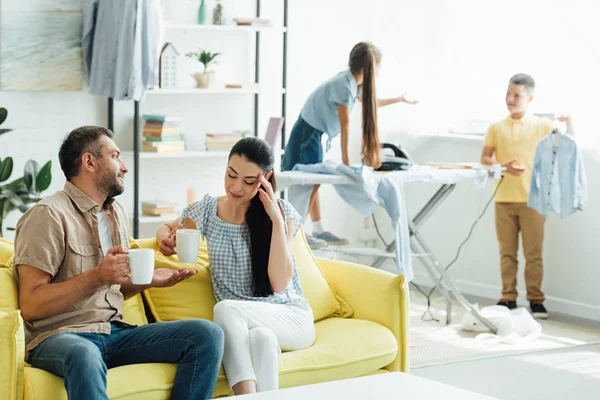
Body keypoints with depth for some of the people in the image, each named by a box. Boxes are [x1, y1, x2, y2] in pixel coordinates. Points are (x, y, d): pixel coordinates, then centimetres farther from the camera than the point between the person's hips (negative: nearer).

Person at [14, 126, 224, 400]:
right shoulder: (50, 214, -7)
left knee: (208, 334, -12)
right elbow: (30, 305, -13)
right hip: (59, 336, -7)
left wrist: (147, 280, 9)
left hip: (114, 333, 7)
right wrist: (97, 276, -20)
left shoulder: (117, 214, 18)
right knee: (84, 355, -43)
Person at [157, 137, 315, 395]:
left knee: (225, 308, -35)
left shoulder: (282, 213, -3)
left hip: (291, 318, -2)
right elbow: (166, 229, 25)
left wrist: (276, 220, -16)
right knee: (261, 337, -38)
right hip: (236, 324, 2)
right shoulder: (206, 211, 4)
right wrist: (165, 241, -1)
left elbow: (279, 284, -12)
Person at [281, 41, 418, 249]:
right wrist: (345, 157, -15)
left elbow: (371, 103, 25)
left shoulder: (352, 83, 4)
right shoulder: (344, 86, -24)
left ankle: (318, 230, 17)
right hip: (308, 132, -9)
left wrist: (397, 100, 34)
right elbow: (345, 124, -20)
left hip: (315, 134, 9)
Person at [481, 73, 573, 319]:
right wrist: (504, 165, -13)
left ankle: (536, 300, 7)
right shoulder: (496, 128, 8)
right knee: (507, 252, 6)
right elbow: (485, 158, 6)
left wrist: (569, 123, -13)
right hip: (504, 199, 2)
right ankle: (508, 298, 13)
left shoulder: (542, 126, 3)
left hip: (533, 198, -2)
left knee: (533, 253, 0)